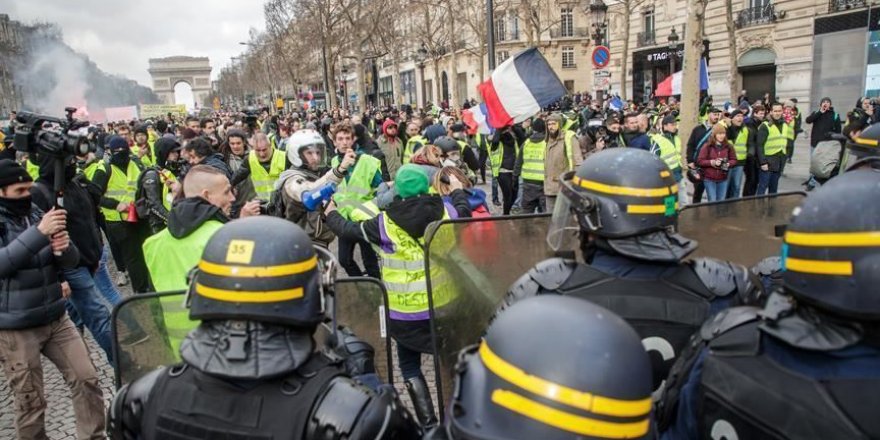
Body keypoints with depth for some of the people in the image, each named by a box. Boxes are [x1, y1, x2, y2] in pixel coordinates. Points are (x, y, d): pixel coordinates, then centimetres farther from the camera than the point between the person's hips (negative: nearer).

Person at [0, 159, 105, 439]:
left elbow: (72, 261, 4)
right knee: (30, 405, 6)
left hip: (56, 318, 5)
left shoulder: (38, 214, 5)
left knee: (87, 380, 7)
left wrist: (64, 247, -19)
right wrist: (38, 233, -34)